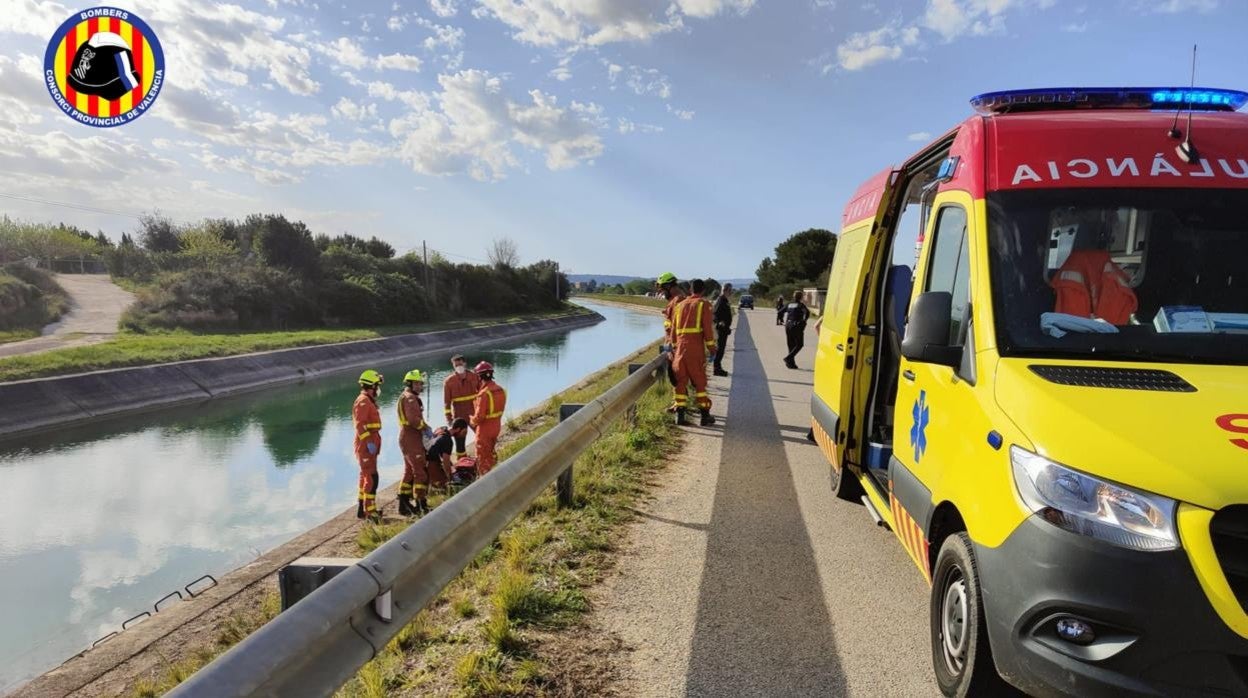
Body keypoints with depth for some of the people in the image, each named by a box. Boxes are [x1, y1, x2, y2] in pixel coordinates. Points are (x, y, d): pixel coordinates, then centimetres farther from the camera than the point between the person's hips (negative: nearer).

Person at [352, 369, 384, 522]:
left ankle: (362, 509, 26)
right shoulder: (363, 401, -14)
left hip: (369, 445, 11)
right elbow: (360, 424, -23)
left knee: (365, 476, 17)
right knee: (371, 478, -10)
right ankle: (370, 511, -8)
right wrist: (368, 442, -28)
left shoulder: (368, 401, 18)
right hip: (366, 446, -11)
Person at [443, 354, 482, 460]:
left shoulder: (474, 376, -3)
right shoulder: (449, 381, -7)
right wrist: (448, 417, -6)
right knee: (460, 440, 7)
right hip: (459, 416, -1)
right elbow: (447, 401, -4)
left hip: (475, 414, 2)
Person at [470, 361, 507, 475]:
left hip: (485, 428, -8)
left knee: (482, 456, 9)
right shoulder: (500, 390, -4)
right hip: (497, 426, 8)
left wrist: (472, 421, -5)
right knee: (491, 452, 26)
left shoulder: (484, 393, -27)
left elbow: (479, 416, -25)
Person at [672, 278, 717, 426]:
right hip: (696, 347, -4)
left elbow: (674, 329, 16)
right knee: (699, 381, 2)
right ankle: (705, 415, 4)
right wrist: (712, 348, -1)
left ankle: (680, 414, 6)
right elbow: (707, 329, -6)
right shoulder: (703, 304, 2)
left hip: (680, 345, 4)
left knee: (681, 381, 8)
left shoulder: (680, 305, 17)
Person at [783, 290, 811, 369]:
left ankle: (791, 363, 11)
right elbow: (807, 312, -22)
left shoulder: (789, 305, 11)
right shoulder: (801, 305, -5)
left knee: (791, 345, 12)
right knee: (799, 344, 3)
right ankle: (788, 358, -13)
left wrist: (785, 322, 15)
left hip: (788, 326, 6)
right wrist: (804, 321, -12)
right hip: (797, 326, -6)